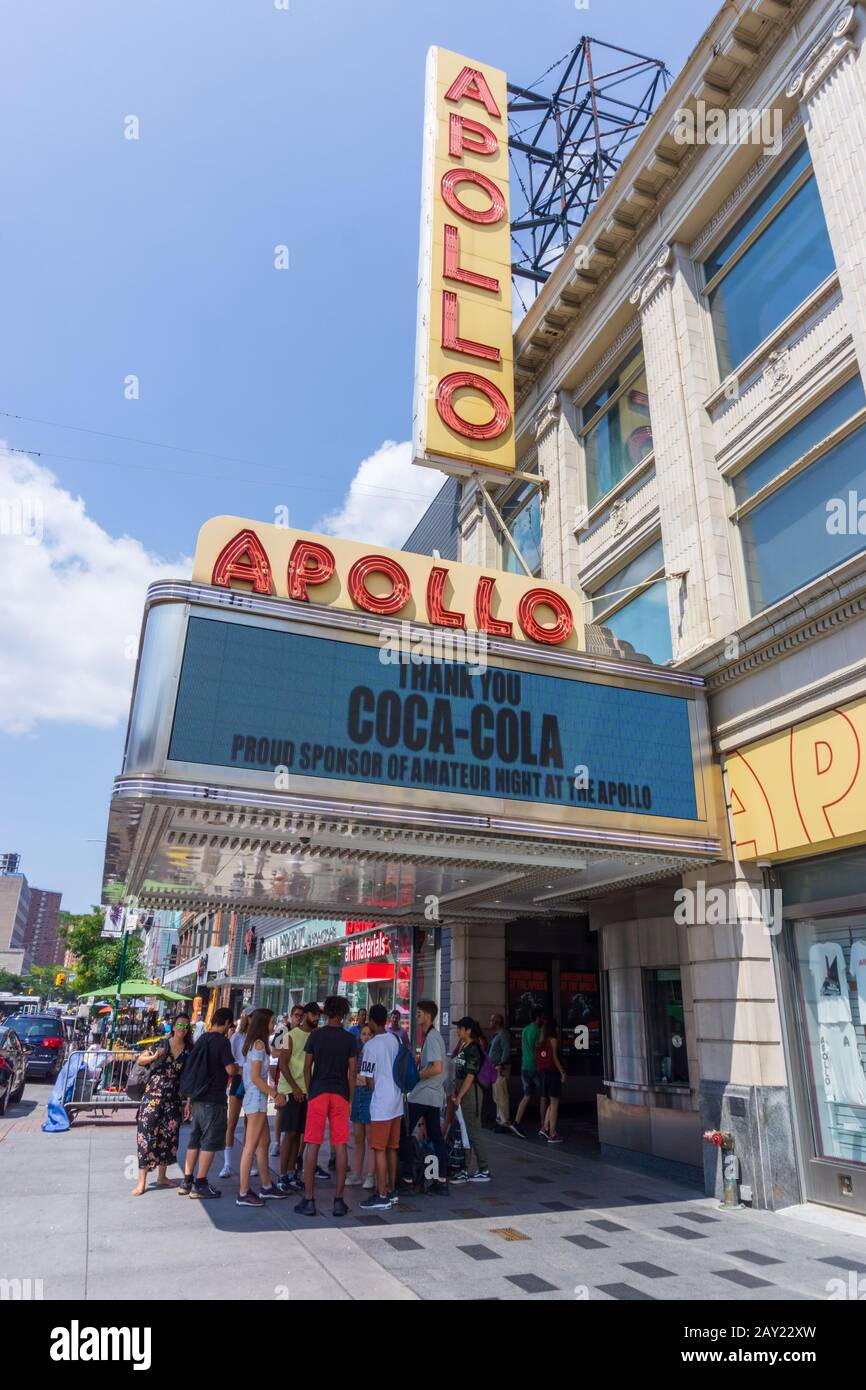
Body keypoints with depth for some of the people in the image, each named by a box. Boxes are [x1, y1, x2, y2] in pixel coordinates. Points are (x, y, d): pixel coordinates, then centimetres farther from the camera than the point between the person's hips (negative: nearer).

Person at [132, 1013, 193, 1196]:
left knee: (169, 1135, 9)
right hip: (154, 1093, -2)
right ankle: (142, 1181, 4)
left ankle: (161, 1177, 25)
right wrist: (154, 1057, -15)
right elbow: (140, 1060, 4)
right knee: (147, 1133, -5)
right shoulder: (162, 1044, -3)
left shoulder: (189, 1050, 1)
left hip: (174, 1098, 3)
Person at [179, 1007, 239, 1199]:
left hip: (198, 1099, 8)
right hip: (214, 1100, -8)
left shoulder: (201, 1040, 10)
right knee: (210, 1142, 1)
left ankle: (187, 1182, 19)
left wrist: (190, 1100, 21)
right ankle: (200, 1185, 4)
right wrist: (239, 1067, 4)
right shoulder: (222, 1041, -13)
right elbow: (230, 1069, -19)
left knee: (195, 1140, 15)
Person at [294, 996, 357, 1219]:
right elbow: (352, 1073, 1)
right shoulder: (349, 1039, 1)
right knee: (341, 1146, 5)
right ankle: (338, 1200, 7)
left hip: (318, 1092, 0)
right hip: (341, 1094, 0)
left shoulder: (315, 1036, 0)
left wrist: (309, 1092, 13)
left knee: (312, 1145, 4)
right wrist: (350, 1100, 9)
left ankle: (309, 1200, 6)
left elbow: (307, 1068, 2)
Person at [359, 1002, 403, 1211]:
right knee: (391, 1148, 15)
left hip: (381, 1103, -7)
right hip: (397, 1101, 7)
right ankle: (392, 1191, 23)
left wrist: (375, 1092, 7)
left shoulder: (372, 1045, -15)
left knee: (379, 1149, 0)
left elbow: (369, 1079, -10)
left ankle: (382, 1196, 4)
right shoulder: (395, 1040, 5)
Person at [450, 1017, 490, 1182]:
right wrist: (455, 1092, 9)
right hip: (462, 1092, 9)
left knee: (473, 1133, -2)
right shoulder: (463, 1047, 12)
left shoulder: (473, 1049, -15)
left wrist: (459, 1096, -15)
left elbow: (470, 1076, -18)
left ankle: (483, 1171, 8)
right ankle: (464, 1170, 19)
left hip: (470, 1093, -9)